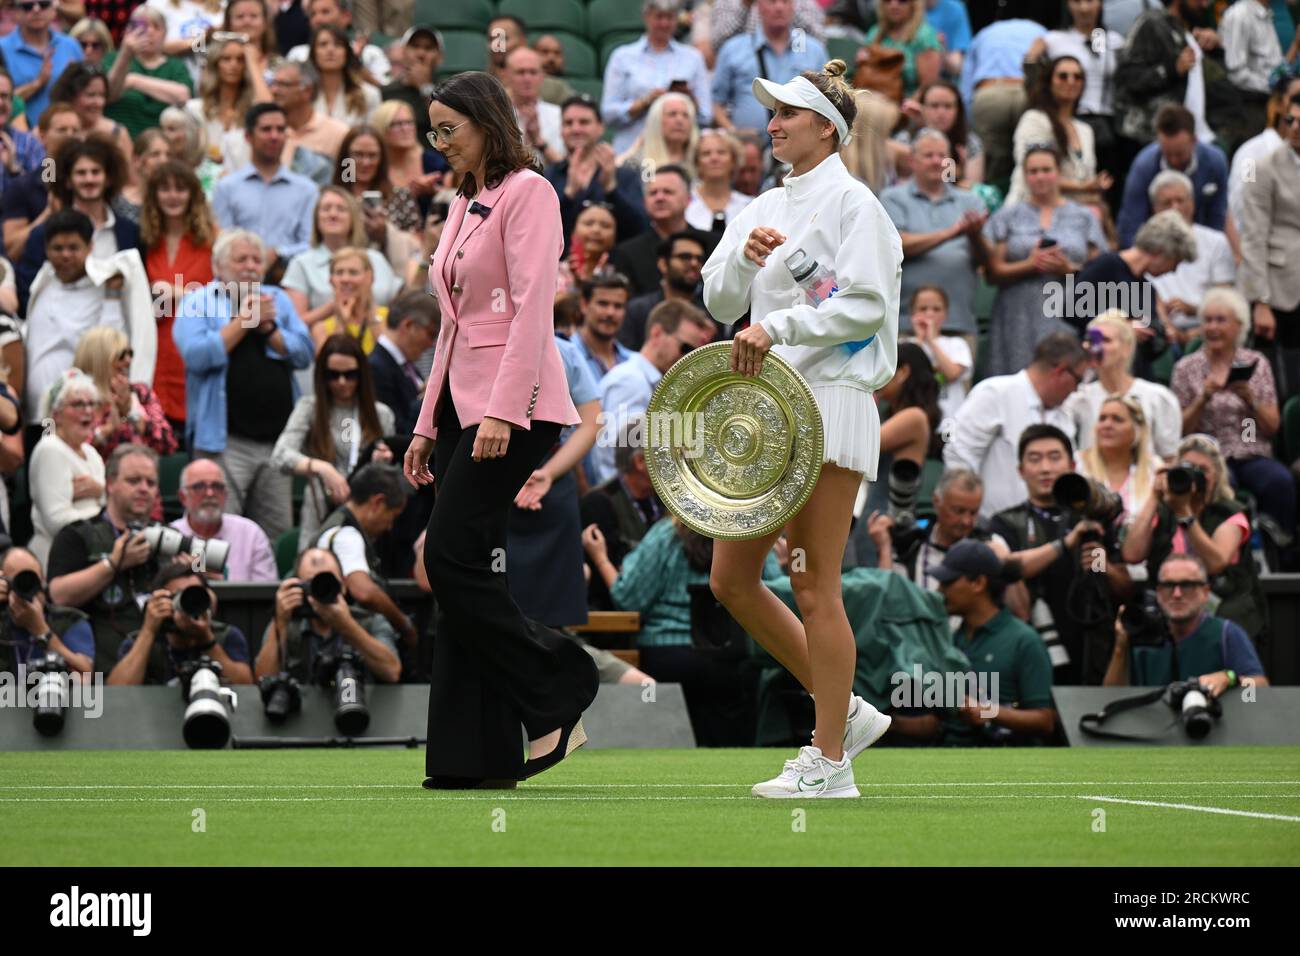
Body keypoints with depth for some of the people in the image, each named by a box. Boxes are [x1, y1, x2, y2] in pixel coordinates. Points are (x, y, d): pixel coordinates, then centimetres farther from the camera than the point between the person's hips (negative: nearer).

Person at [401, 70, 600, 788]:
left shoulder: (527, 192, -7)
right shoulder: (465, 205, 19)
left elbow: (532, 307, -16)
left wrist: (502, 412, -23)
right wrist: (428, 424, 19)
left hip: (513, 405, -9)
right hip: (464, 402, 9)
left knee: (451, 558, -15)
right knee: (460, 570, 3)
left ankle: (556, 694, -3)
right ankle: (475, 756, 3)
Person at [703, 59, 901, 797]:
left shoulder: (850, 203, -5)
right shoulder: (766, 208, 18)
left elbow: (865, 307, -14)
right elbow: (719, 300, 14)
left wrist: (778, 328, -20)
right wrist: (744, 256, -5)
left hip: (829, 405, -9)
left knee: (815, 589, -7)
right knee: (732, 580, 7)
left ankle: (831, 763, -1)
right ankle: (845, 711, 19)